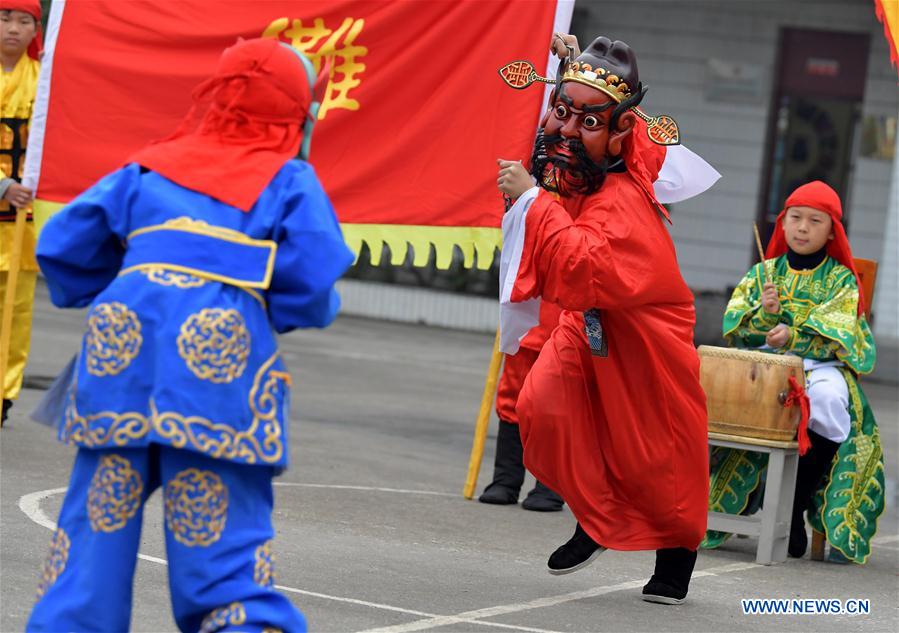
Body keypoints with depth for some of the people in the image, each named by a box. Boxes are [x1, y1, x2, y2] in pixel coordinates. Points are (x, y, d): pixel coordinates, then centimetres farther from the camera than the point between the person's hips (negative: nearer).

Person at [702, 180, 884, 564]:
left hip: (820, 365, -2)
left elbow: (835, 338, -6)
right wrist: (764, 314, -13)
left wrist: (794, 337, -23)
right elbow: (736, 332, 7)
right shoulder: (763, 273, 15)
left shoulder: (840, 279, 8)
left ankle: (796, 508, -24)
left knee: (828, 395, -39)